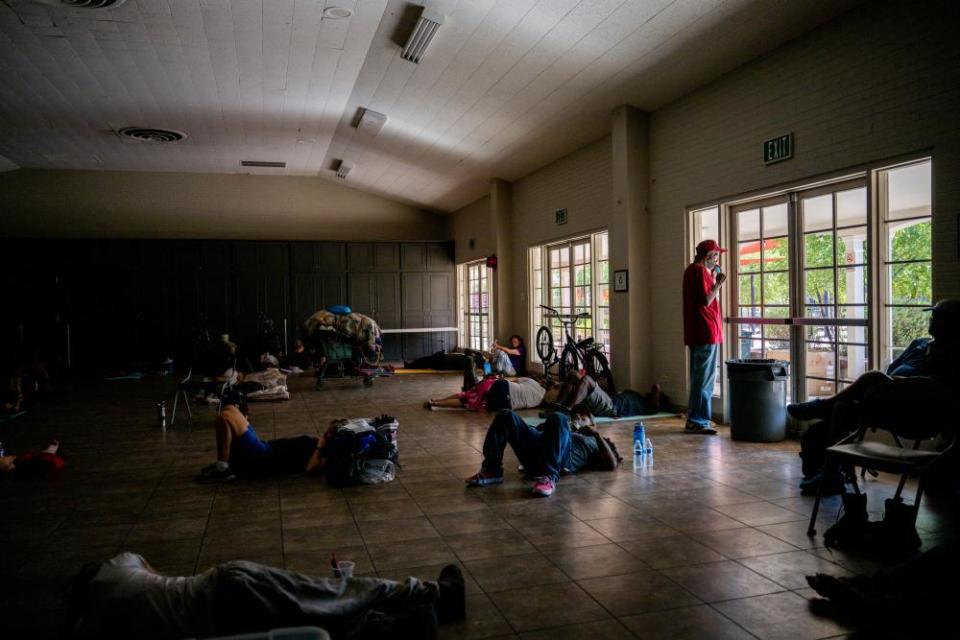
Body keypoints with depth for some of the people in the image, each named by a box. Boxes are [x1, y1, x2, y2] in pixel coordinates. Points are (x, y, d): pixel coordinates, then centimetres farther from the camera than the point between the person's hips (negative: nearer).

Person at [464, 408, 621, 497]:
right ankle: (492, 471, -18)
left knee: (558, 418, -34)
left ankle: (548, 477, -38)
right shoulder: (569, 432, 44)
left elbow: (612, 465, 13)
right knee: (506, 416, -14)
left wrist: (598, 435, 13)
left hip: (563, 460, -5)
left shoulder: (596, 442, 33)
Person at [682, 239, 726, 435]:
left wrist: (713, 279, 17)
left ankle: (698, 419, 23)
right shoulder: (700, 271, -13)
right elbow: (706, 301, -20)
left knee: (700, 376, 16)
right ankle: (696, 421, -5)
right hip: (706, 331, -11)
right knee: (704, 377, -7)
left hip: (697, 332, 11)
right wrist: (718, 284, -8)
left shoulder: (693, 270, 18)